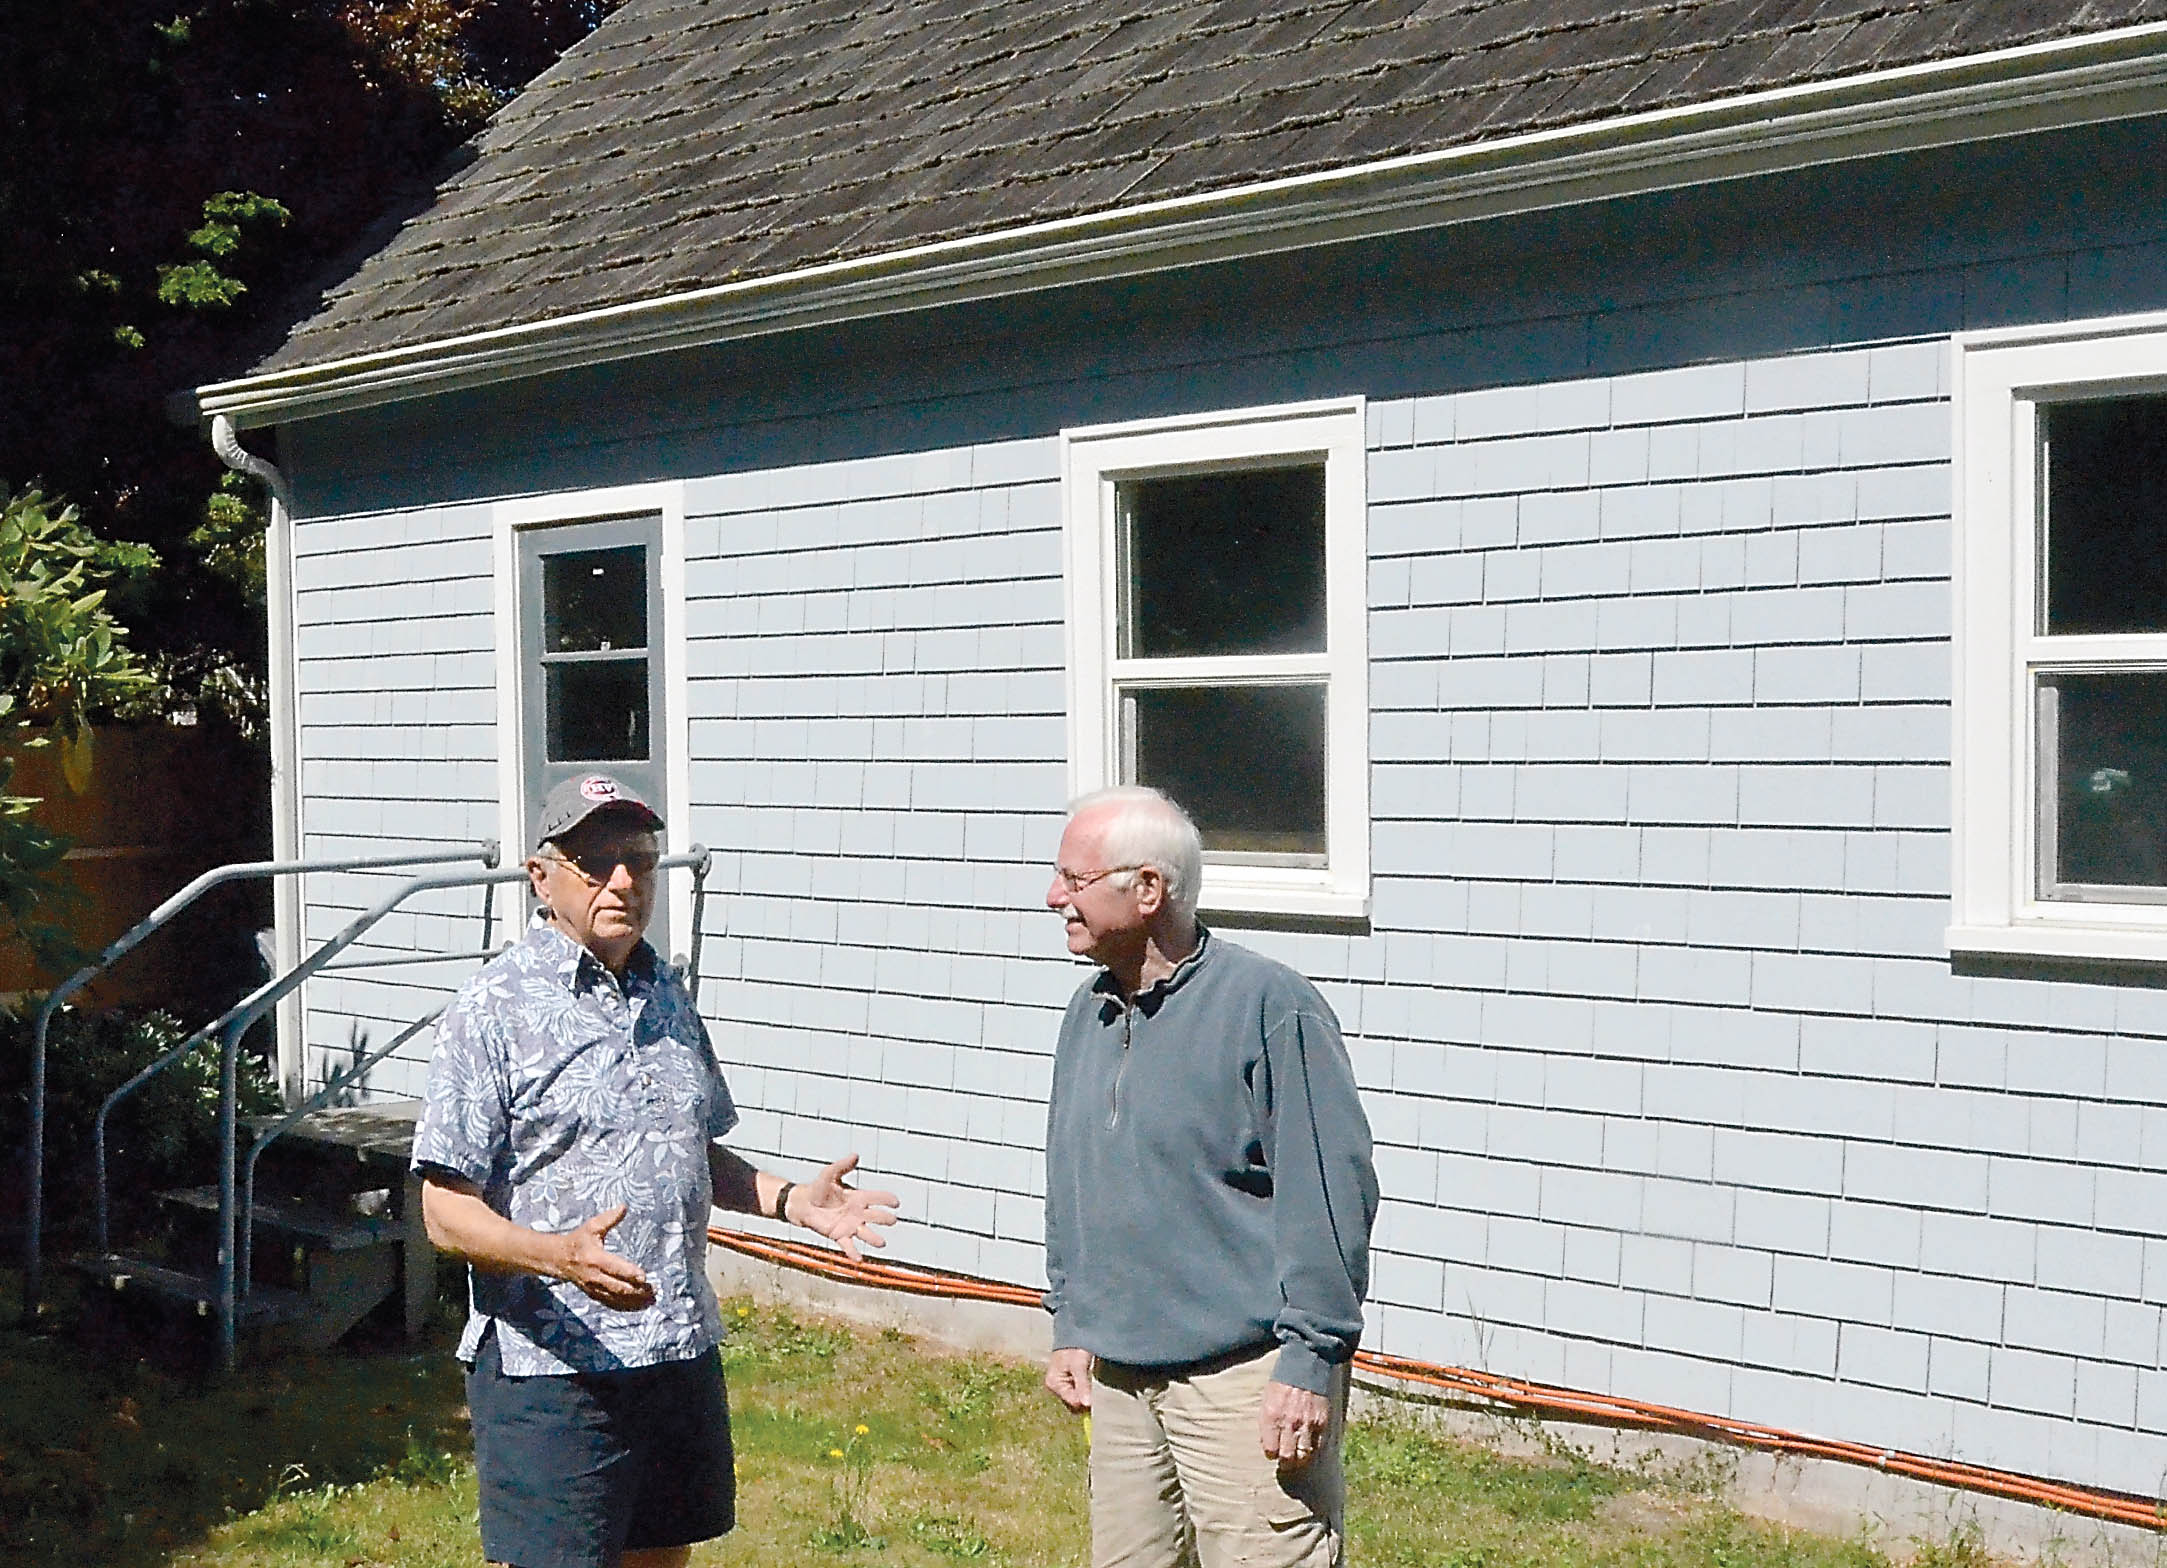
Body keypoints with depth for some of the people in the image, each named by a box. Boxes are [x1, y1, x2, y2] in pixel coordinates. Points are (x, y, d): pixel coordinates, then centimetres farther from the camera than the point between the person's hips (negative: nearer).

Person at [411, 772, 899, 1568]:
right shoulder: (493, 1009, -9)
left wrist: (790, 1199, 5)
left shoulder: (666, 996, 12)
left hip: (681, 1352, 7)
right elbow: (447, 1211, -13)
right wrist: (558, 1255, -30)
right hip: (551, 1366, -7)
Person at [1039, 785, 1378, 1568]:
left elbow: (1329, 1195, -15)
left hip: (1244, 1378, -8)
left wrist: (1311, 1363, -15)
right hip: (1116, 1374, 8)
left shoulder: (1268, 1005, -14)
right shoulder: (1089, 1013, 10)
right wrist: (1071, 1327, 18)